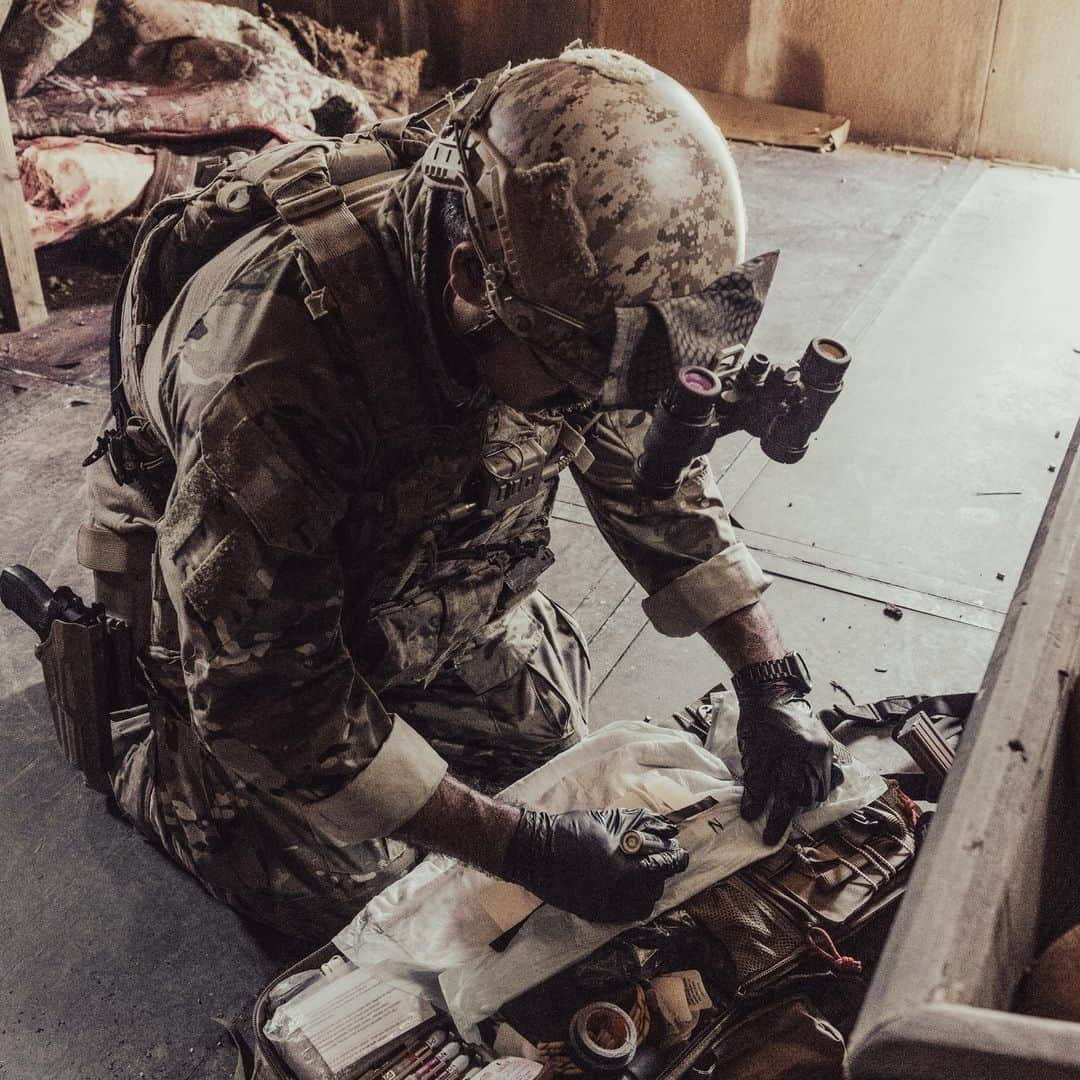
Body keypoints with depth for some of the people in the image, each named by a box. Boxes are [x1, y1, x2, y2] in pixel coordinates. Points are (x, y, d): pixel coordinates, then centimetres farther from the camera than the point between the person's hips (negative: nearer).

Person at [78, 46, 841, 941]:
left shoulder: (574, 292, -25)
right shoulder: (271, 386, -44)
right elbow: (269, 703, -35)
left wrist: (773, 684, -15)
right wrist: (525, 850, -35)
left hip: (421, 581, 6)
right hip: (235, 622, -5)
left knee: (550, 730, 10)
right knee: (350, 890, -6)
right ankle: (147, 745, 19)